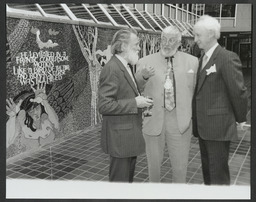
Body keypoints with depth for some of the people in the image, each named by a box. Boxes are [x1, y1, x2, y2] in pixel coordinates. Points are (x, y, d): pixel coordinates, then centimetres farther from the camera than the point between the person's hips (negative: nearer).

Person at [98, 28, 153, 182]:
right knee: (120, 179, 4)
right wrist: (134, 103, -21)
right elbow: (104, 106, -24)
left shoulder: (126, 67, 13)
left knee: (129, 177, 21)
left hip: (131, 134, 10)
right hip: (120, 137, -9)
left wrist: (140, 99, 8)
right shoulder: (111, 69, -19)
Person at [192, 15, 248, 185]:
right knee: (207, 169, 18)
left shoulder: (227, 58, -13)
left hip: (219, 126, -8)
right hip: (203, 126, 8)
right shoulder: (203, 59, 13)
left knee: (218, 173, 3)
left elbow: (238, 91, -12)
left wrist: (240, 118, -2)